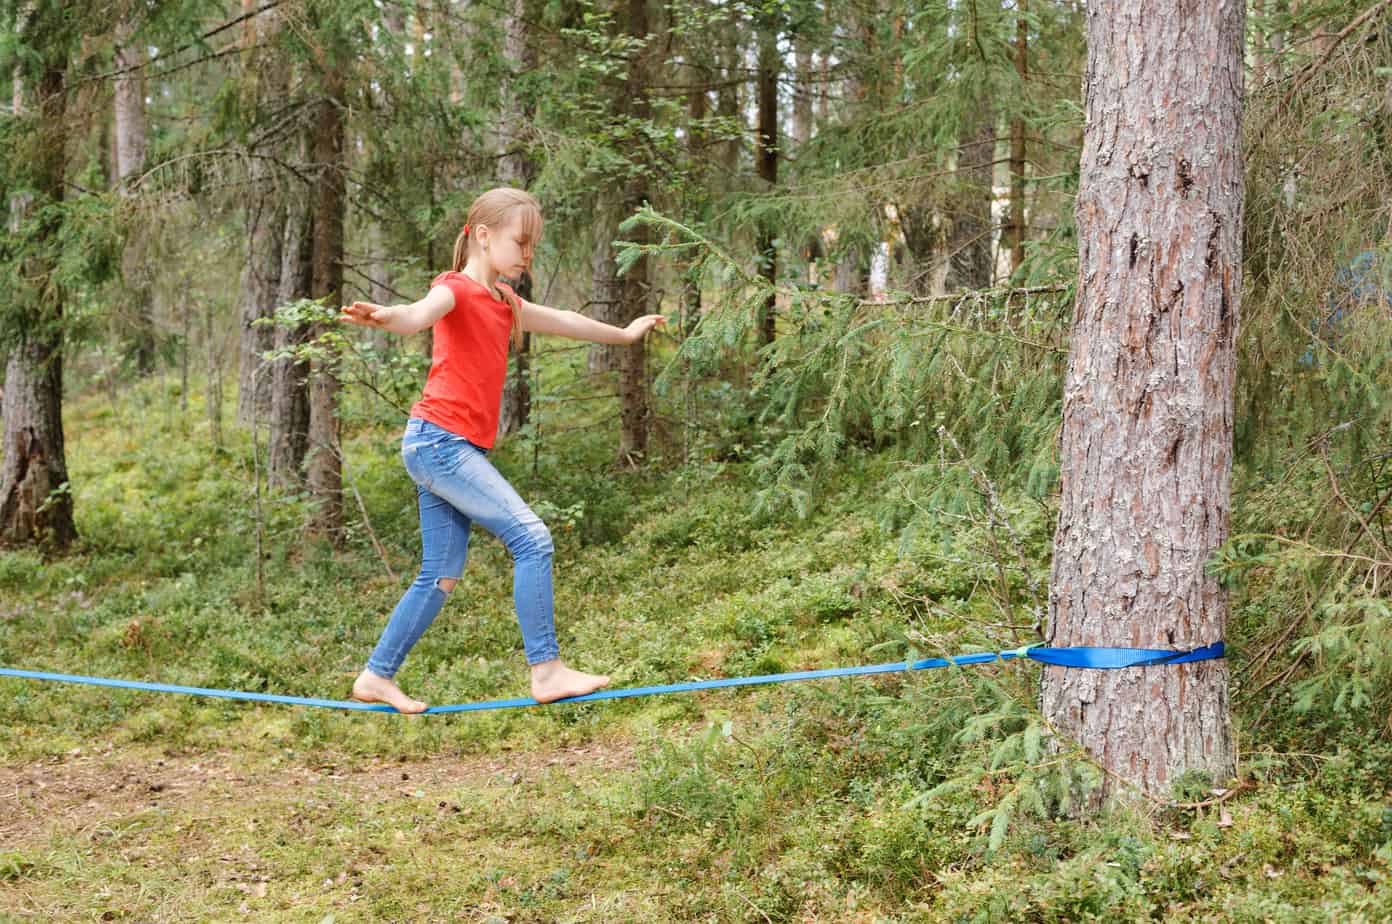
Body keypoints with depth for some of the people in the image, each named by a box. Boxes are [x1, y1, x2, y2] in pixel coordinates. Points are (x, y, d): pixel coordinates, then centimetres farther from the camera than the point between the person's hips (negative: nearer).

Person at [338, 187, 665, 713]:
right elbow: (421, 313, -31)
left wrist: (622, 334, 51)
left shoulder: (502, 304, 21)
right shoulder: (456, 289, -7)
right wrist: (385, 316, -55)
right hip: (439, 439, -10)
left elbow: (561, 322, 38)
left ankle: (377, 677, 14)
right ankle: (547, 670, -12)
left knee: (442, 575, 8)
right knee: (532, 539, -14)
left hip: (453, 450, 10)